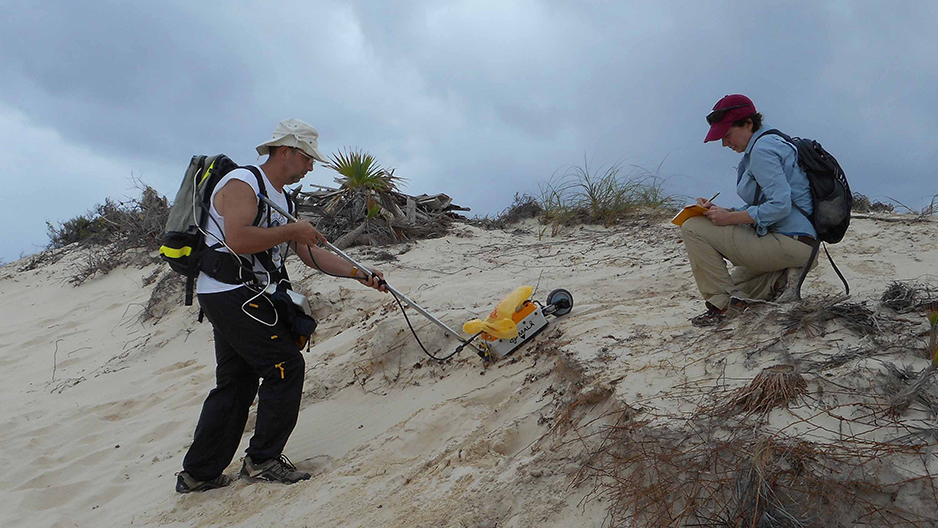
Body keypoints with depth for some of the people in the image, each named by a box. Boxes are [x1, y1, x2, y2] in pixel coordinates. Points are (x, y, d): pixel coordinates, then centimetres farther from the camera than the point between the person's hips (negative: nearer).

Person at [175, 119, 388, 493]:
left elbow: (311, 254, 16)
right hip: (230, 292, -10)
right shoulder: (241, 183, -10)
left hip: (240, 298, 10)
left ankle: (198, 473, 22)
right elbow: (238, 239, -27)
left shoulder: (280, 199, 20)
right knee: (286, 365, -8)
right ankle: (263, 460, 4)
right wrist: (292, 231, -17)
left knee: (236, 383, 12)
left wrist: (359, 274, 7)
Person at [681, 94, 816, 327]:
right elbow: (757, 208, 18)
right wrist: (721, 211, 5)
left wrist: (730, 218, -18)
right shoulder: (770, 143, 18)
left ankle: (723, 304, -11)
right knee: (732, 285, 30)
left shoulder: (762, 149, -14)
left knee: (693, 228, -14)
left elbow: (780, 205, -25)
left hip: (789, 243, -11)